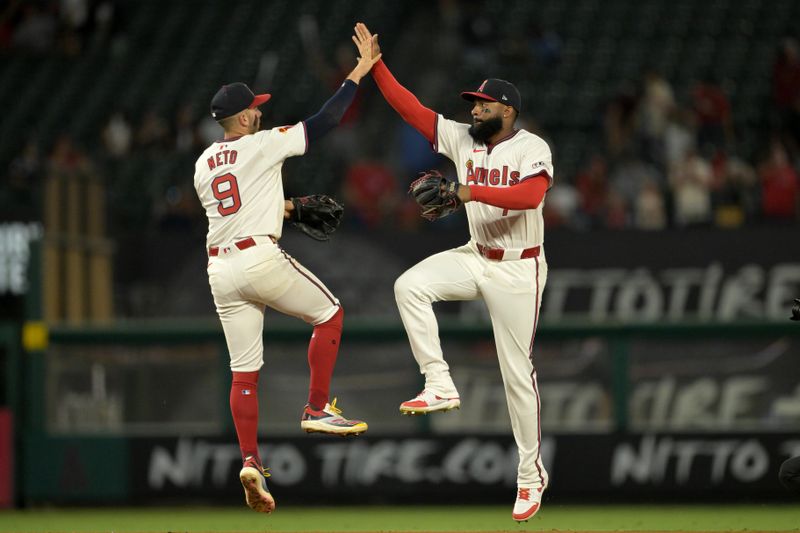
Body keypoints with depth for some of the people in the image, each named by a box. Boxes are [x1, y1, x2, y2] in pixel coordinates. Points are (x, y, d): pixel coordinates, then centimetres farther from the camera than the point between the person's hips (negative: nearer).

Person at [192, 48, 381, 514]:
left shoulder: (203, 165, 14)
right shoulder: (262, 145, -4)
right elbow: (324, 122, -2)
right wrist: (358, 75, 6)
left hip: (220, 270, 6)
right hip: (260, 258, -6)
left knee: (244, 371, 8)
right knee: (329, 313, 15)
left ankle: (250, 461, -2)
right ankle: (318, 409, 8)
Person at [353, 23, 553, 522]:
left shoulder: (533, 148, -16)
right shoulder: (462, 139, 1)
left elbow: (530, 195, -33)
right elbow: (412, 108, -2)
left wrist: (472, 191, -41)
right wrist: (375, 64, -10)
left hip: (519, 270, -6)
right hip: (477, 257, 6)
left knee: (518, 373, -2)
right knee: (410, 286, -20)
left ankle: (531, 474, 10)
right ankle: (441, 386, -14)